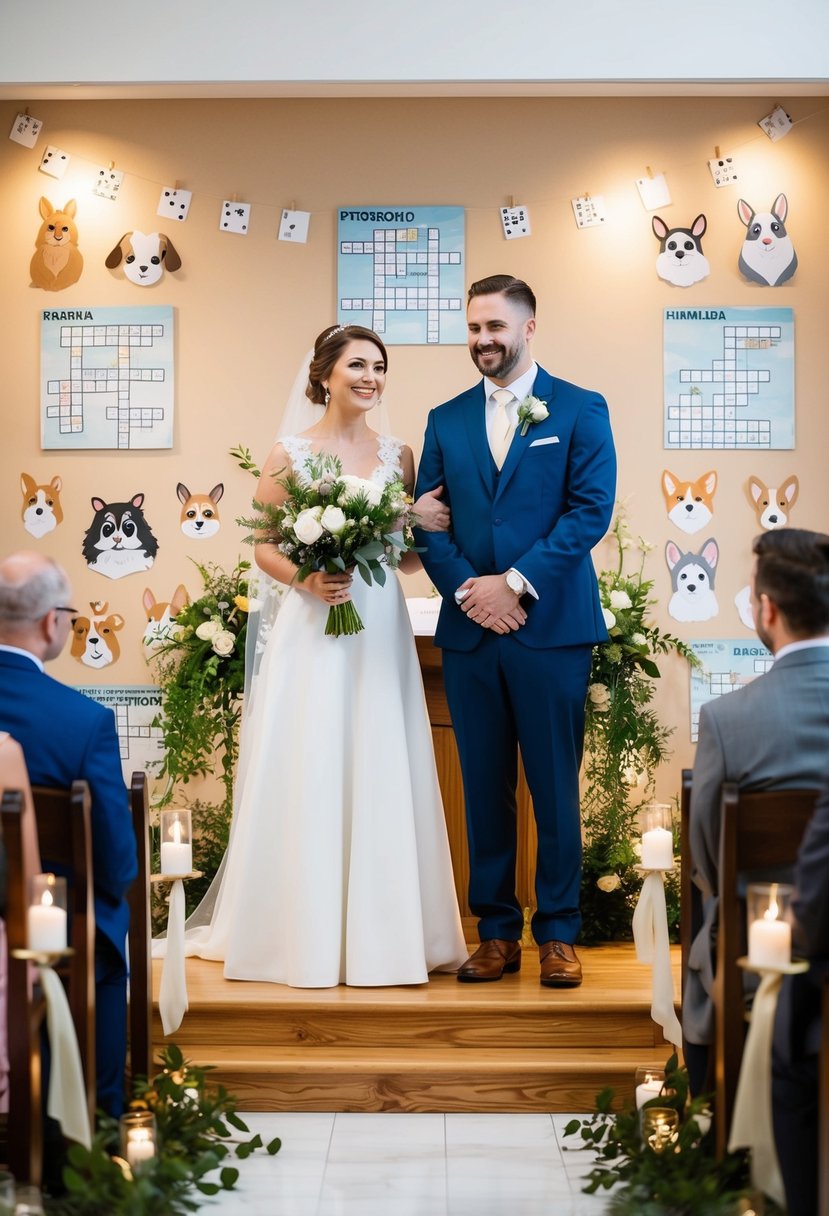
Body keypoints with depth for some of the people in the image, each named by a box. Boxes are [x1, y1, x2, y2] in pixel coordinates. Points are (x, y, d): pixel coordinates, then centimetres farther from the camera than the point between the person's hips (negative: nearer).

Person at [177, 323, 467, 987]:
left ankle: (380, 930, 13)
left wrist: (422, 528, -8)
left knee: (381, 776, 3)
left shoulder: (399, 455, 9)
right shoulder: (289, 454, 1)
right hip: (311, 631, -3)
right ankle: (305, 932, 8)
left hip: (380, 632, 3)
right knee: (307, 775, -2)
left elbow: (409, 558, 12)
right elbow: (265, 548, 2)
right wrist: (305, 579, -15)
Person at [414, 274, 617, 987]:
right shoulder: (446, 420, 13)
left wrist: (515, 582, -13)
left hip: (551, 627, -3)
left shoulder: (580, 410, 3)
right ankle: (497, 933, 14)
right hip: (470, 631, 3)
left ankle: (559, 934, 11)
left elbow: (592, 509, -6)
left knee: (555, 787, 2)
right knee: (485, 788, 7)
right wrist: (467, 589, -9)